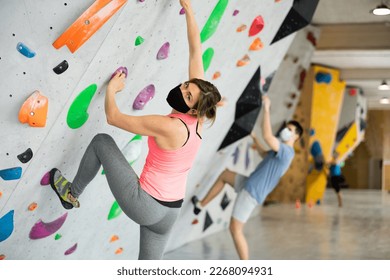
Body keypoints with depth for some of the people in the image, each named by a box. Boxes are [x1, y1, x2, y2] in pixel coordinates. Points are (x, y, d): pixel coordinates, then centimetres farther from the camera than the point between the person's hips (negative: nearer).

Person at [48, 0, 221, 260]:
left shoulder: (167, 126, -23)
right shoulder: (198, 120, -4)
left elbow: (113, 117, -15)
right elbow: (196, 51, 0)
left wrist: (111, 88, 3)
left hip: (144, 205, -7)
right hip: (169, 212, 7)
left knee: (102, 141, 8)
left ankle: (71, 194, 25)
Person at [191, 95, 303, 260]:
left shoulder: (285, 151, -18)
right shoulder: (283, 152, 13)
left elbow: (267, 136, -34)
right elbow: (265, 155, 35)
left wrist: (266, 109, -28)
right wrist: (254, 139, 35)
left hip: (252, 192, -10)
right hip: (251, 186, 10)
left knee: (235, 229, -4)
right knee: (225, 174, 27)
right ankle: (201, 204, 34)